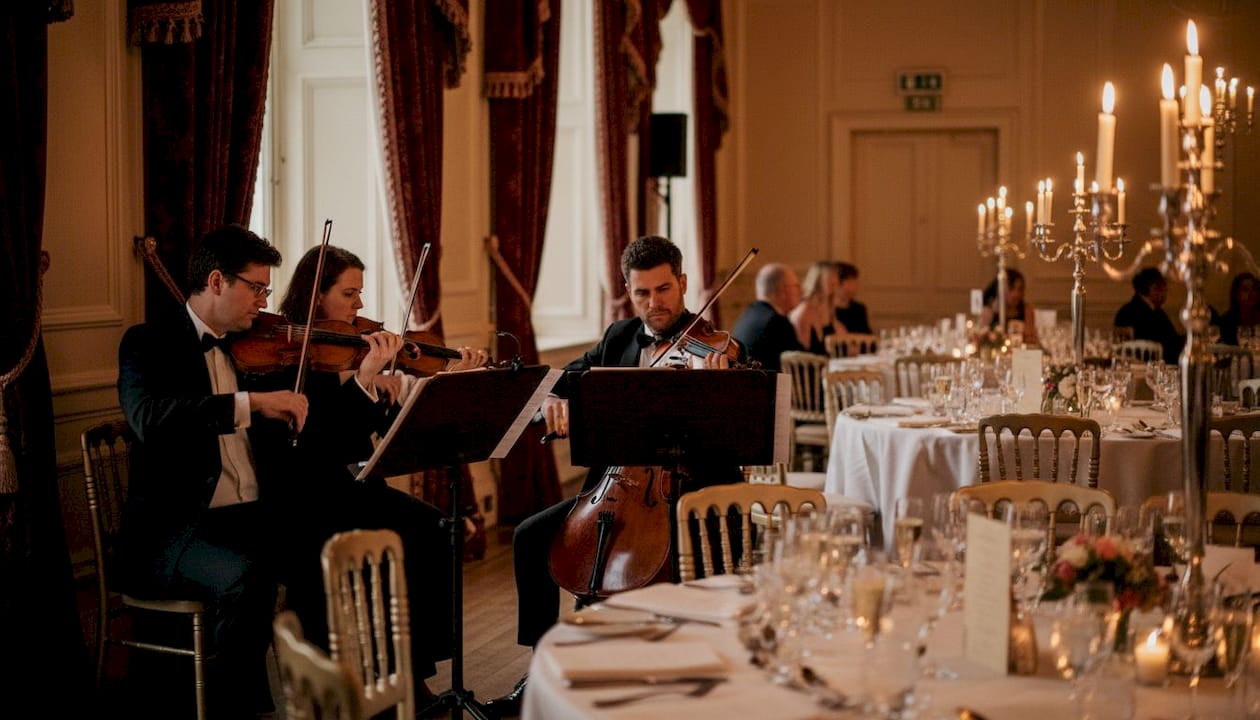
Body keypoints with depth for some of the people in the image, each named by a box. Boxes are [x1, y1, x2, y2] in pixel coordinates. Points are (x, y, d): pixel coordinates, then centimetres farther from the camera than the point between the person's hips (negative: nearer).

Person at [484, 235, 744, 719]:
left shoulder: (713, 349, -9)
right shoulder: (619, 338, 10)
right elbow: (570, 377, 18)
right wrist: (555, 398, -7)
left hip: (682, 490, -6)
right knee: (531, 537, -5)